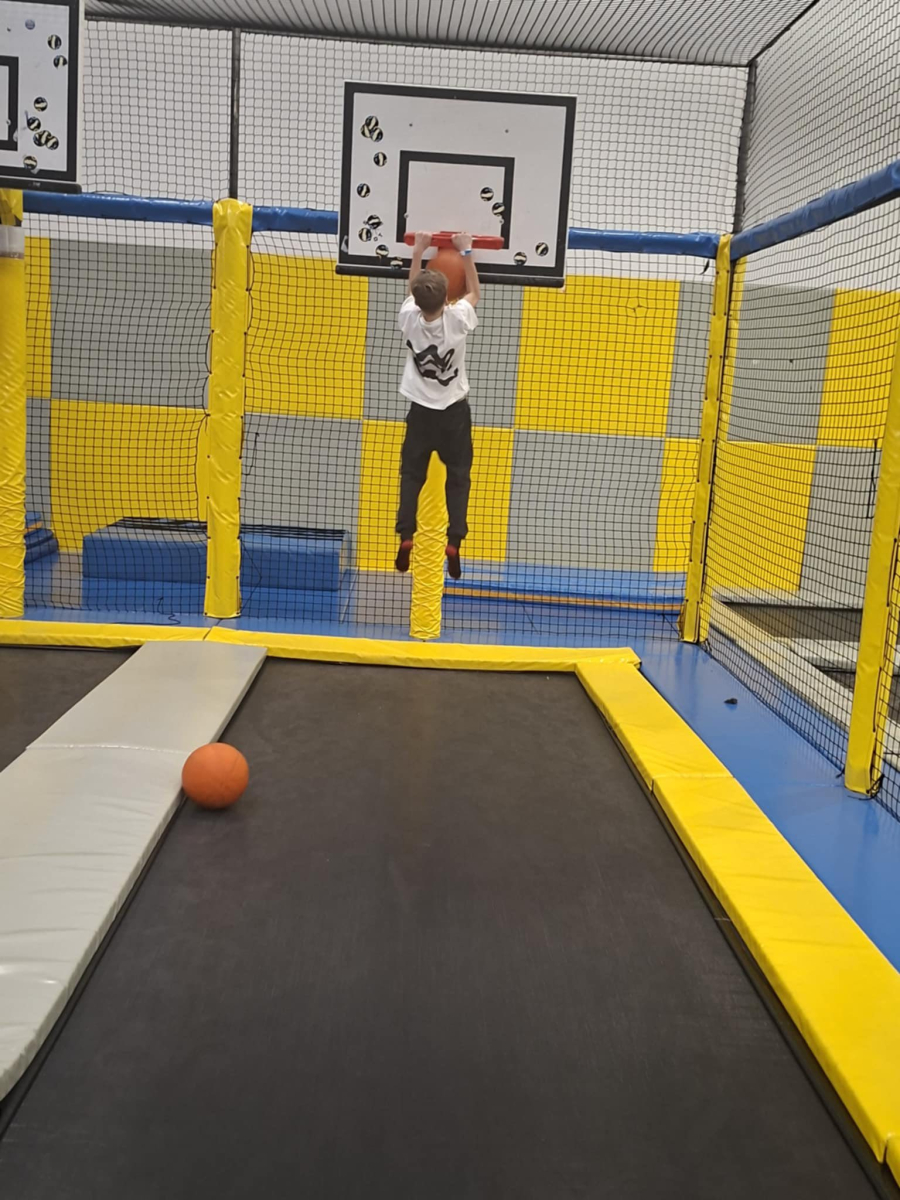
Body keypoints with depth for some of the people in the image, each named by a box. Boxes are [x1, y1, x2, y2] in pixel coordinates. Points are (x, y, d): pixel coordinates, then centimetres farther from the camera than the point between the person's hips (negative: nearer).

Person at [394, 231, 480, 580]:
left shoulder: (410, 319, -10)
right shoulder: (457, 320, -15)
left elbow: (412, 292, 12)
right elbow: (475, 293, 6)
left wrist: (418, 252, 21)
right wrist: (466, 252, 12)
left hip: (421, 411, 1)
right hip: (455, 411, -1)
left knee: (411, 476, 9)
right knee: (458, 478, 5)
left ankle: (406, 537, -2)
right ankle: (454, 541, -6)